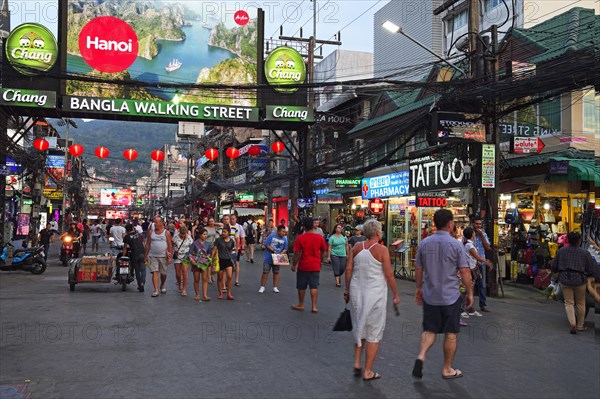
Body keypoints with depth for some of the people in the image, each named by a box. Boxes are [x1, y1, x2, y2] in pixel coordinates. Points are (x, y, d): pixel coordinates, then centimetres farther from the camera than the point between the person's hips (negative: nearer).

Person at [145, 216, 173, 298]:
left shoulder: (166, 232, -1)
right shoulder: (151, 232, 6)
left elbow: (170, 245, -2)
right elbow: (148, 244, 9)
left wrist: (170, 257, -7)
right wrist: (146, 256, 6)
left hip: (163, 256, -1)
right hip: (153, 256, 1)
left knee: (163, 273, 8)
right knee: (154, 272, -8)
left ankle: (162, 286, 34)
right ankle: (156, 290, -8)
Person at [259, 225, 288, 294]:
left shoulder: (284, 239, 4)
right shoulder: (271, 236, -6)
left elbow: (285, 249, 8)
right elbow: (266, 245, -9)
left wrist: (282, 253, -12)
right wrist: (273, 251, -17)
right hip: (268, 258, -3)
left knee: (276, 273, 10)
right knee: (265, 272, -1)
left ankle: (275, 287, 18)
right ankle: (262, 287, 7)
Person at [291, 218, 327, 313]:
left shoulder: (300, 238, -12)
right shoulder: (320, 237, -4)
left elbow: (297, 253, -10)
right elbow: (323, 251, 7)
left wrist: (294, 265, 1)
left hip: (303, 266, -2)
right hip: (316, 266, 2)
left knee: (301, 286, 13)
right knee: (314, 286, 7)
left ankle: (301, 304, 26)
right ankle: (314, 306, 4)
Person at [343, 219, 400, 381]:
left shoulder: (356, 248, 2)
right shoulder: (382, 250, -11)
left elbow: (348, 269, 3)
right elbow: (389, 274, -11)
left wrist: (348, 290, 14)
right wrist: (396, 295, -1)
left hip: (357, 292, 5)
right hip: (375, 294, -4)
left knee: (359, 328, 22)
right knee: (374, 333, 6)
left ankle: (357, 363, 19)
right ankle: (368, 372, 11)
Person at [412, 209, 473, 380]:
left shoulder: (424, 243, 1)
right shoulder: (456, 244, -11)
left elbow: (418, 268, 8)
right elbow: (465, 271, -10)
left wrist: (419, 288, 21)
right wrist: (469, 293, 1)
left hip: (429, 295, 3)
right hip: (451, 296, -3)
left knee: (429, 330, 14)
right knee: (451, 334, 10)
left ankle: (421, 355, -9)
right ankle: (447, 369, 19)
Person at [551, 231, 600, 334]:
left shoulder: (561, 251, 0)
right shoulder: (584, 253, -5)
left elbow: (554, 266, 9)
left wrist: (557, 272, 29)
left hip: (565, 280, 1)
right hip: (579, 280, -1)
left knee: (569, 303, 7)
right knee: (580, 303, 13)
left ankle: (573, 324, -9)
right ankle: (580, 326, 21)